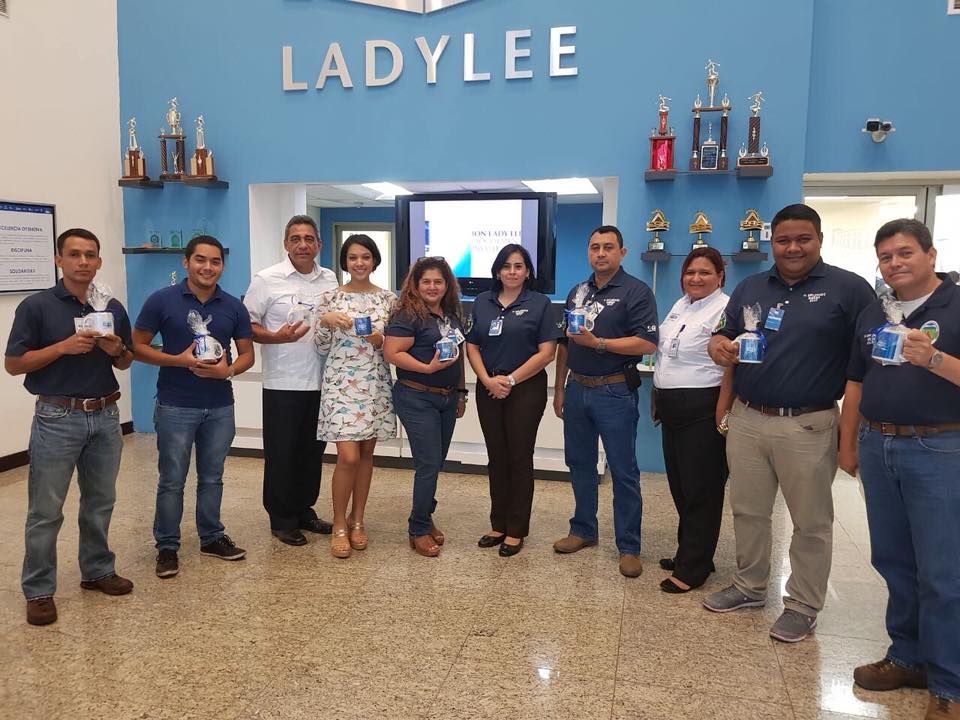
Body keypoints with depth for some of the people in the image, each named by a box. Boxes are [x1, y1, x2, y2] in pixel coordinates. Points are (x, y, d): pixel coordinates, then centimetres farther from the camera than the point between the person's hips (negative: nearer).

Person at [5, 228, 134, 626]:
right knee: (46, 510, 3)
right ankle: (38, 590, 15)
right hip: (57, 417, -4)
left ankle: (98, 570, 31)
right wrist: (64, 346, -20)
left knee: (100, 502, 15)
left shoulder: (114, 308, 5)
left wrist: (116, 349, -10)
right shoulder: (36, 306, -8)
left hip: (105, 416, 4)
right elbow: (13, 364, -7)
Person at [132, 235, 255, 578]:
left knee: (212, 478, 14)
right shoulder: (162, 301, -6)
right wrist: (179, 360, -18)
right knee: (171, 481, 5)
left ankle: (212, 537, 29)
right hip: (175, 406, -3)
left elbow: (247, 353, 7)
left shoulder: (234, 307, 2)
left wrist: (228, 370, -14)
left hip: (220, 407, 3)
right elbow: (138, 346, -3)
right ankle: (166, 546, 20)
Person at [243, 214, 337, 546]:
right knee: (281, 453, 5)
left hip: (321, 382, 4)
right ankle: (281, 519, 18)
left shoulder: (331, 280, 8)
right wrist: (276, 337, -20)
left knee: (313, 451, 14)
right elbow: (246, 325, -5)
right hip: (282, 384, -4)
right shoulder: (267, 279, -5)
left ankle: (304, 510, 29)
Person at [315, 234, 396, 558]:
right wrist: (325, 321, -17)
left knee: (367, 453, 10)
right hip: (341, 382, -2)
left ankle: (357, 519, 26)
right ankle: (339, 525, 10)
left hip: (376, 383, 3)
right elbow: (322, 346, 1)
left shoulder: (387, 298, 4)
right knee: (348, 457, -9)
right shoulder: (330, 297, -1)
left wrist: (380, 342, -13)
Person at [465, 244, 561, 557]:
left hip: (526, 389, -4)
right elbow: (472, 347, 7)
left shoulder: (539, 304, -2)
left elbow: (546, 353, -8)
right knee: (496, 457, 10)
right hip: (489, 388, 4)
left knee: (519, 458, 2)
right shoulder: (482, 302, 10)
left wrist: (510, 380, -13)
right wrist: (488, 380, -9)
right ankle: (498, 525, 23)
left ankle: (516, 530, 13)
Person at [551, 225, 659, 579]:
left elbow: (648, 344, -17)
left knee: (623, 471, 1)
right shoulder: (577, 292, 13)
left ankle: (629, 548, 11)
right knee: (580, 464, 15)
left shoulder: (636, 292, -7)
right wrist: (559, 389, 14)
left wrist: (597, 343, -20)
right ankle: (583, 530, 30)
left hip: (614, 393, -6)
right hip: (577, 389, 6)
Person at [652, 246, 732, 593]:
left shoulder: (725, 310, -13)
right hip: (673, 409, 9)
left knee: (700, 490, 2)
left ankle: (693, 570, 12)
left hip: (702, 411, -9)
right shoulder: (680, 306, 14)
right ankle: (689, 553, 31)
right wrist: (657, 399, 18)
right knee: (679, 485, 16)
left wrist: (721, 417, -22)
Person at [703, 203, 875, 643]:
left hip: (807, 428, -4)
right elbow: (723, 335, 16)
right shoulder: (750, 287, 10)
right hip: (746, 421, 5)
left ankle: (803, 606, 26)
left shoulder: (848, 288, -6)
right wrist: (719, 347, -10)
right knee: (748, 511, 16)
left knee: (810, 522, 9)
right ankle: (749, 586, 35)